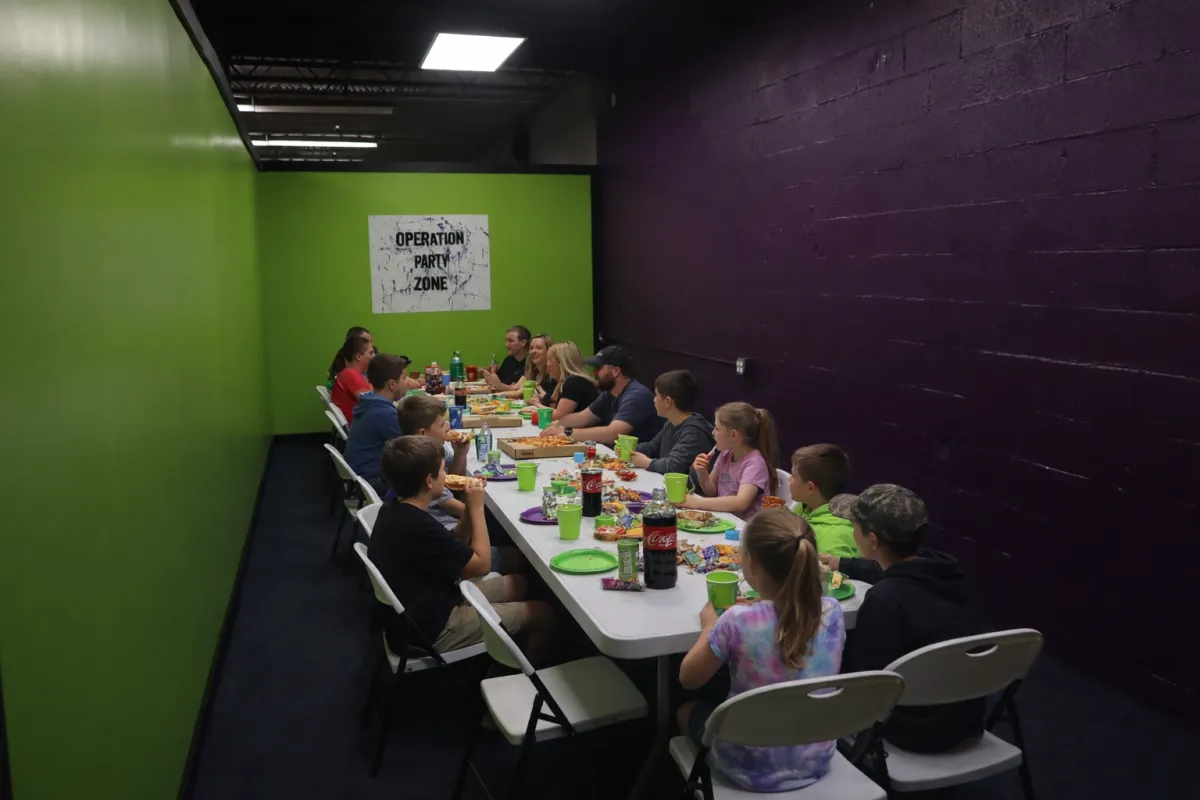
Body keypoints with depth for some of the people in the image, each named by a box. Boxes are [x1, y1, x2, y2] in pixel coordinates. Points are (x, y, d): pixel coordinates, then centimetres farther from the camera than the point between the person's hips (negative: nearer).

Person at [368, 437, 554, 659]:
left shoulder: (395, 511, 0)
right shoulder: (419, 527, -30)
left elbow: (454, 548, 11)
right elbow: (481, 564, -17)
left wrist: (470, 507, -2)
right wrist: (477, 507, -10)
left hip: (420, 609, 10)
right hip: (431, 630, -10)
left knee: (517, 583, 19)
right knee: (542, 614, -1)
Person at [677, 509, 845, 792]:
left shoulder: (737, 622, -28)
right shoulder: (832, 612, -16)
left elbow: (688, 678, -11)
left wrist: (710, 625, 2)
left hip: (751, 770, -4)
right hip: (816, 762, 4)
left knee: (687, 711, 28)